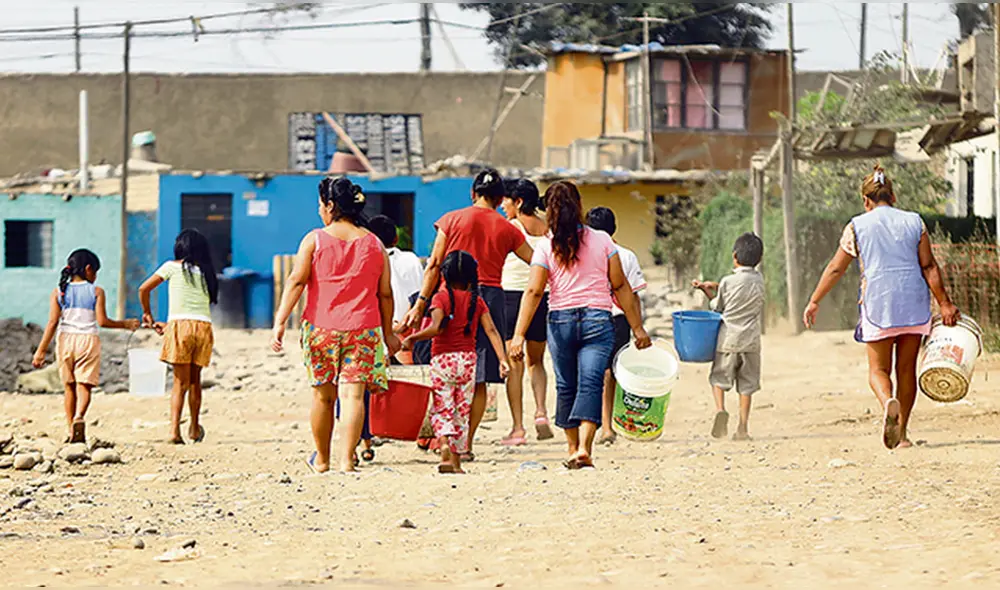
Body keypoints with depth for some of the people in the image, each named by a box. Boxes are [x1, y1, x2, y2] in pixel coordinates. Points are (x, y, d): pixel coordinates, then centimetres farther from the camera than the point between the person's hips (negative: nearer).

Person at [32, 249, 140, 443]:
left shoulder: (58, 292, 4)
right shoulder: (96, 292, -1)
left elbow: (53, 322, -2)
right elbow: (102, 321, -7)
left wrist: (41, 350, -2)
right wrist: (125, 324, 8)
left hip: (65, 340, 2)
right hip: (88, 340, -2)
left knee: (69, 386, 11)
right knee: (84, 384, -4)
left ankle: (71, 428, 10)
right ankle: (79, 417, -32)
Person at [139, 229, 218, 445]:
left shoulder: (173, 267, 6)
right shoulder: (206, 273, 17)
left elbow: (144, 289, 4)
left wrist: (148, 315, 21)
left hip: (180, 325, -3)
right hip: (204, 326, 3)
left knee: (181, 382, -4)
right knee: (195, 380, 17)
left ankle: (175, 431, -16)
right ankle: (195, 428, 27)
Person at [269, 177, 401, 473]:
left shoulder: (315, 240, 0)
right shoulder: (374, 244, 7)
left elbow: (296, 281, -7)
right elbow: (385, 294, 9)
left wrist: (280, 322, -9)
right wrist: (388, 333, 18)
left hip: (320, 326, 0)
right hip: (362, 328, 0)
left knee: (323, 395, 12)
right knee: (352, 394, -5)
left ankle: (322, 459, 24)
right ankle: (346, 459, -17)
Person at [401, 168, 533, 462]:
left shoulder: (452, 220, 3)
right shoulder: (507, 230, 6)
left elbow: (435, 265, -1)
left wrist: (420, 304, 0)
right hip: (490, 297, 1)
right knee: (478, 380, 3)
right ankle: (466, 444, 1)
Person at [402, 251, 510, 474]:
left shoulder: (441, 297, -6)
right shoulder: (476, 301, 6)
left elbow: (436, 328, -20)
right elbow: (491, 330, -3)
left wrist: (413, 338, -8)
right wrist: (502, 359, -6)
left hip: (443, 359, -3)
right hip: (468, 360, 3)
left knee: (441, 409, 2)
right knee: (462, 411, 11)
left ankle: (445, 446, -26)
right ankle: (456, 461, 12)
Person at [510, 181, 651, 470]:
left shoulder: (546, 247, 0)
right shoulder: (601, 241, 3)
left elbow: (533, 291, -6)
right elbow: (621, 287, 3)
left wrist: (519, 335, -7)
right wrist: (637, 328, 8)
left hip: (561, 320, 0)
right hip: (598, 319, 0)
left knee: (566, 386, 14)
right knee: (591, 384, -7)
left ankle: (573, 448, 21)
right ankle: (584, 448, -23)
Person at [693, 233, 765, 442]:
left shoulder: (728, 282, -9)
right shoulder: (759, 280, 3)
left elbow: (718, 307, 2)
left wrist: (707, 290, 15)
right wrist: (715, 286, 11)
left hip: (728, 339, -3)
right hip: (750, 340, 3)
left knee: (719, 377, 11)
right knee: (746, 384, 8)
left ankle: (720, 409, -14)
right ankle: (743, 427, 4)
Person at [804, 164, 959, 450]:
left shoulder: (857, 226, 1)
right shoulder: (914, 222, 5)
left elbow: (835, 269, 4)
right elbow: (929, 267, 1)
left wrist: (814, 302, 13)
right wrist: (945, 304, 5)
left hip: (878, 305, -2)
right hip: (914, 306, 2)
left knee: (879, 369, 5)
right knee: (906, 369, 11)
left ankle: (889, 402, -28)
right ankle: (902, 432, 11)